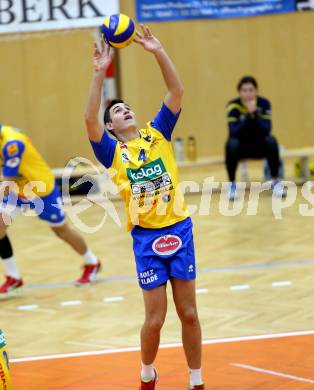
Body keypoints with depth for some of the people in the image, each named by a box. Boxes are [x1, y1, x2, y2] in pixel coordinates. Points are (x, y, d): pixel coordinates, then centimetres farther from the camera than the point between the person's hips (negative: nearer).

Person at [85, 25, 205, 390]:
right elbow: (89, 121, -15)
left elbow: (176, 92, -2)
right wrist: (99, 73, -21)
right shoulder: (113, 151, 2)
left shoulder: (158, 133, 7)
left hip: (180, 230, 2)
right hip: (146, 238, -1)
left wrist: (158, 52, -11)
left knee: (188, 313, 6)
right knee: (155, 319, 1)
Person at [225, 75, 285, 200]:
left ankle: (276, 181, -13)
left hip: (259, 145, 1)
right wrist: (248, 115, -36)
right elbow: (233, 132, -28)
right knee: (231, 144, -33)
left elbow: (267, 130, -22)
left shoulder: (264, 103, -13)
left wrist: (254, 113, -34)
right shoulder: (233, 106, -18)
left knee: (271, 141, -29)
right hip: (241, 146, -1)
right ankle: (232, 184, -18)